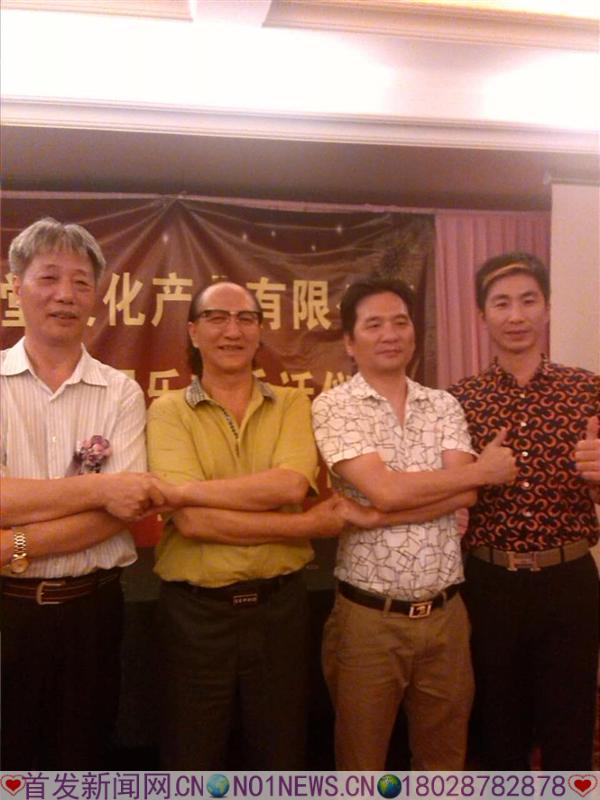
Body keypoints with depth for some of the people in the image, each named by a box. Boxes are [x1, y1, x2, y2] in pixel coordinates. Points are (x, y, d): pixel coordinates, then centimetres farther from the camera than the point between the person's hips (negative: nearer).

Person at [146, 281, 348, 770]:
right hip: (195, 612, -1)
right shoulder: (168, 411, -4)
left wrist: (185, 489, -19)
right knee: (194, 762, 18)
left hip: (281, 605, 2)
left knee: (281, 758, 19)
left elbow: (290, 485, -18)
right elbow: (192, 521, -18)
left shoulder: (292, 404, 2)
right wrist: (310, 525, -16)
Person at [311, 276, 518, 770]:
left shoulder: (444, 406, 5)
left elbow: (465, 496, -8)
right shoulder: (333, 407, -7)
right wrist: (484, 469, -9)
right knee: (362, 763, 14)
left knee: (445, 758, 20)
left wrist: (368, 516, -19)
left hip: (446, 613, 4)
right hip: (369, 617, -3)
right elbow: (385, 490, -19)